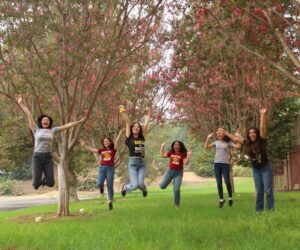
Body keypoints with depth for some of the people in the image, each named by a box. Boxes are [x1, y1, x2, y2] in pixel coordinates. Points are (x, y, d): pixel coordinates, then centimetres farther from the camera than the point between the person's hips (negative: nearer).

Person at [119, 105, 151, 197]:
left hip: (142, 163, 3)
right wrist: (123, 112, -11)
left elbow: (146, 124, 13)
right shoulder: (129, 138, 0)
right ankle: (125, 187, 26)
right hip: (132, 163, -3)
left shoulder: (142, 137, 8)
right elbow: (127, 122, -5)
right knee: (134, 185, -11)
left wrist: (149, 114, 22)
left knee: (140, 184, -9)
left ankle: (144, 188, 31)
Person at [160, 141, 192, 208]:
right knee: (162, 186, -1)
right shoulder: (171, 152, 2)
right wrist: (162, 147, 4)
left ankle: (176, 204, 11)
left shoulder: (183, 154, -7)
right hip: (170, 171, 3)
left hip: (178, 173, -3)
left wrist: (188, 156, -27)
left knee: (176, 190, -9)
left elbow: (186, 163, -15)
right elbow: (162, 155, 8)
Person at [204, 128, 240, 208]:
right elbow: (206, 147, 11)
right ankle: (221, 199, 15)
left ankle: (230, 198, 10)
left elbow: (238, 146, -10)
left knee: (227, 182, -10)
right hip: (217, 164, 4)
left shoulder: (228, 142, 0)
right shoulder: (216, 142, 11)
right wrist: (208, 138, 5)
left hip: (225, 164, -4)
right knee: (219, 183, 5)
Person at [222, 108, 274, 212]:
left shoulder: (261, 141, -11)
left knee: (268, 189, -4)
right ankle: (259, 209, 9)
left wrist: (263, 114, -29)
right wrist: (225, 132, 13)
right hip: (255, 170, 4)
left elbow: (263, 128, -23)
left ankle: (270, 209, -1)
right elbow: (235, 138, 8)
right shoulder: (248, 143, 0)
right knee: (259, 191, 7)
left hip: (265, 168, -4)